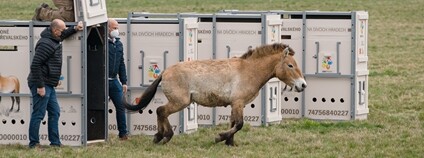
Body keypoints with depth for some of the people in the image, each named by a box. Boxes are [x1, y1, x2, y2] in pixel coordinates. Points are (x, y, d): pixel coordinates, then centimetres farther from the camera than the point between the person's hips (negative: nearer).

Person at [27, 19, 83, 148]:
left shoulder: (54, 40, 12)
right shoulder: (46, 44, -19)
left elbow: (63, 35, 38)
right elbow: (35, 65, -24)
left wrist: (75, 29, 20)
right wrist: (40, 86, -23)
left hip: (48, 85, 11)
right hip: (41, 85, -11)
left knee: (54, 113, 12)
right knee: (38, 114, -6)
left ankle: (55, 143, 17)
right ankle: (34, 144, -1)